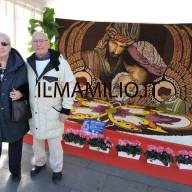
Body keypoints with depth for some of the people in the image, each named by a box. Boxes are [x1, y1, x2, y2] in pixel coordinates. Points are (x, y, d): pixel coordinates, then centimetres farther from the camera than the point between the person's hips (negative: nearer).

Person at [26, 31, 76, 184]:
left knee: (54, 142, 9)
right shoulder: (28, 63, 0)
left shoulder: (60, 62, -15)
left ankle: (57, 169, 33)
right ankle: (39, 163, 47)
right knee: (37, 139, 21)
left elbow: (70, 85, -13)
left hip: (53, 111, -4)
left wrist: (66, 110, -14)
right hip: (34, 111, 5)